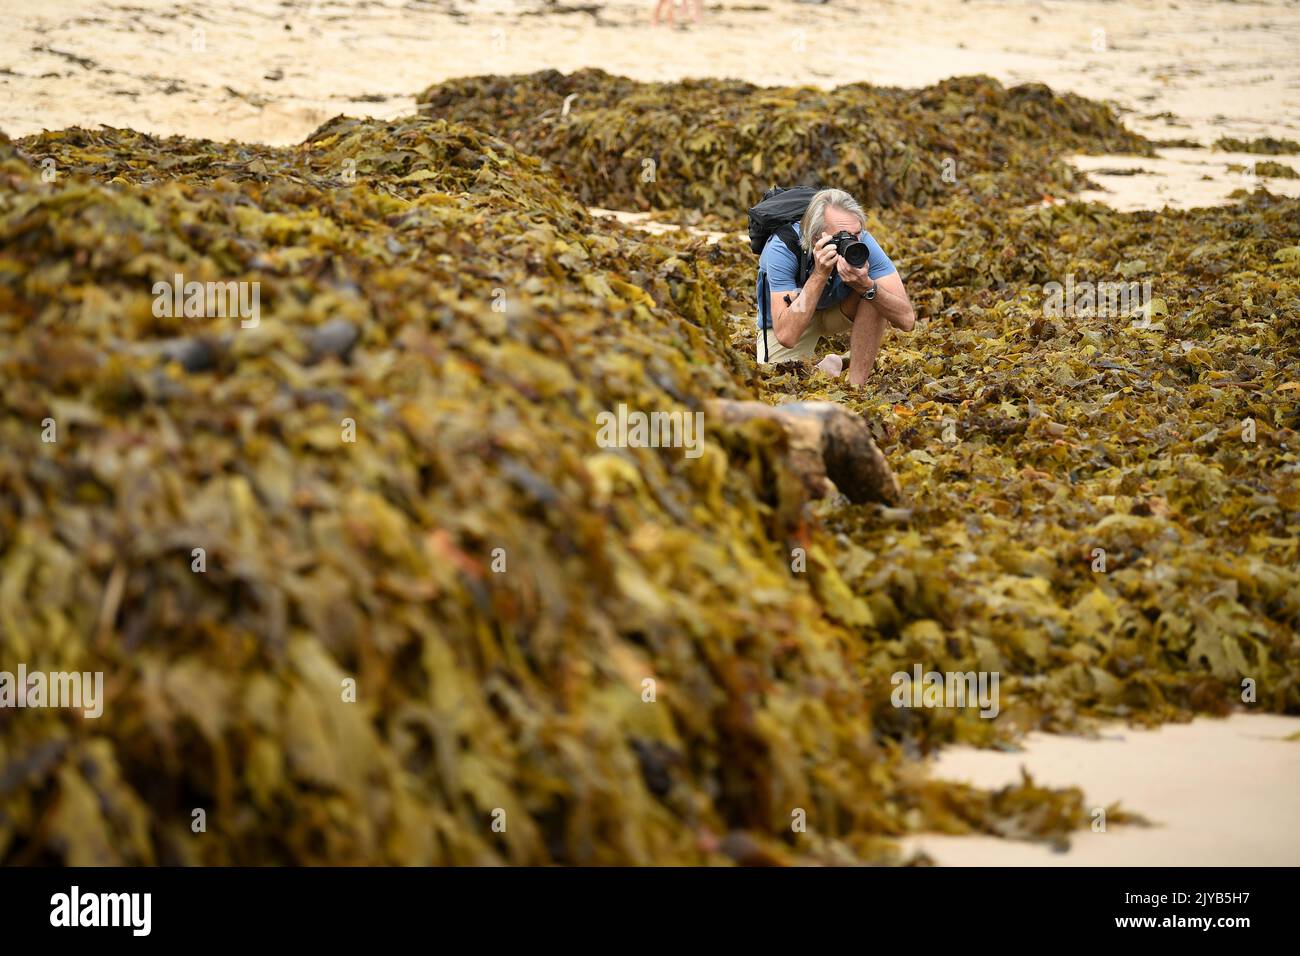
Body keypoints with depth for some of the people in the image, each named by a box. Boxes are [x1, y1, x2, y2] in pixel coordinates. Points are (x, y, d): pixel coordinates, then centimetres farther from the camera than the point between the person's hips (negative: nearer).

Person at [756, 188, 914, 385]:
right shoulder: (782, 249, -35)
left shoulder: (863, 242, -29)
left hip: (838, 310, 2)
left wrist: (866, 286, -49)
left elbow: (907, 320, -31)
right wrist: (820, 274, -48)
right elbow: (786, 335, -42)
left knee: (876, 293, -29)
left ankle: (856, 386, -15)